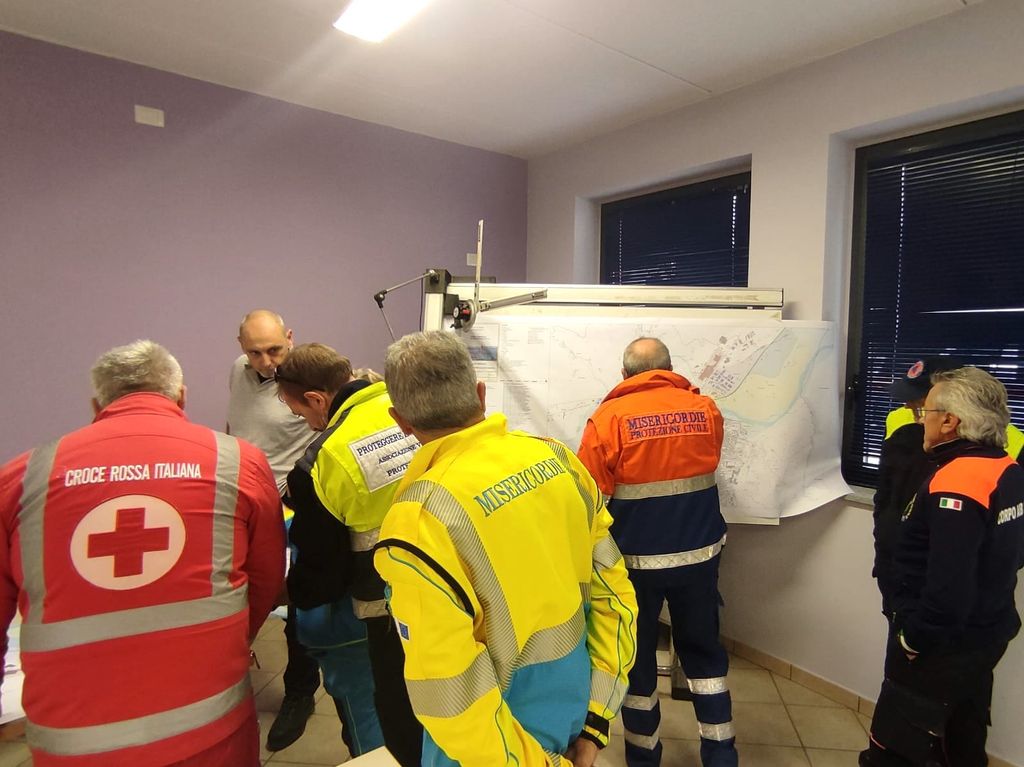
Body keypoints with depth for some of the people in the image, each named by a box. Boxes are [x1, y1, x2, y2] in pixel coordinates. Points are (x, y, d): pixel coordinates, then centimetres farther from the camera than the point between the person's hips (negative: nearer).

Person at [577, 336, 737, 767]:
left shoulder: (609, 417, -14)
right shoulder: (706, 409, -2)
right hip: (700, 555, 3)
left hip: (635, 560, -3)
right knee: (703, 652, 22)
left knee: (637, 658, 16)